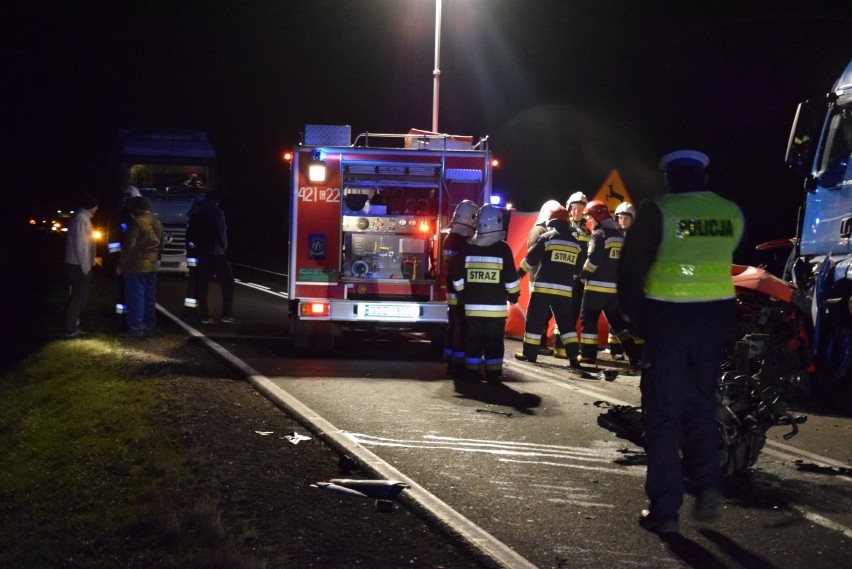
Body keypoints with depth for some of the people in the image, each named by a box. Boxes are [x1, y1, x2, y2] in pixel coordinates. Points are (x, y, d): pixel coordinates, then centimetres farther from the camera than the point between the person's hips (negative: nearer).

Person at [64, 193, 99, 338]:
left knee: (79, 297, 15)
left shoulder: (81, 217, 14)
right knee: (78, 297, -6)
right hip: (80, 266, -10)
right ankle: (71, 330, -3)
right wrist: (86, 267, -20)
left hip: (78, 265, 10)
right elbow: (80, 246, -23)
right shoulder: (82, 219, -18)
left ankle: (73, 326, 20)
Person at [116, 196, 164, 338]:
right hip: (152, 266, 8)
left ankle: (136, 328, -6)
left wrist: (121, 264, -11)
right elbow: (160, 245, 19)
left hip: (136, 267, -8)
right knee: (149, 297, 12)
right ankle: (149, 326, 16)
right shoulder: (157, 223, 12)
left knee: (135, 298, -5)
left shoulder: (138, 222, -15)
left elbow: (129, 246, -17)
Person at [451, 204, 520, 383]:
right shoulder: (503, 248, -8)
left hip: (472, 305, 3)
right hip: (495, 305, -3)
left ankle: (472, 371, 11)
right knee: (494, 341, 3)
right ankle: (493, 373, 2)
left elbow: (458, 276, 5)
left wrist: (462, 293, 20)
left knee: (473, 340, 10)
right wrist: (513, 294, 10)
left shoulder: (469, 247, 2)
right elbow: (511, 277, -6)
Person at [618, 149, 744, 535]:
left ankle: (664, 510, 5)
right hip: (716, 316, 4)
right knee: (701, 405, 20)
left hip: (668, 316, -4)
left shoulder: (658, 212, -9)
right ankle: (707, 485, 5)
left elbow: (631, 268, -8)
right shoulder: (731, 213, 3)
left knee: (664, 413, 4)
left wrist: (636, 315, 4)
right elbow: (728, 258, 12)